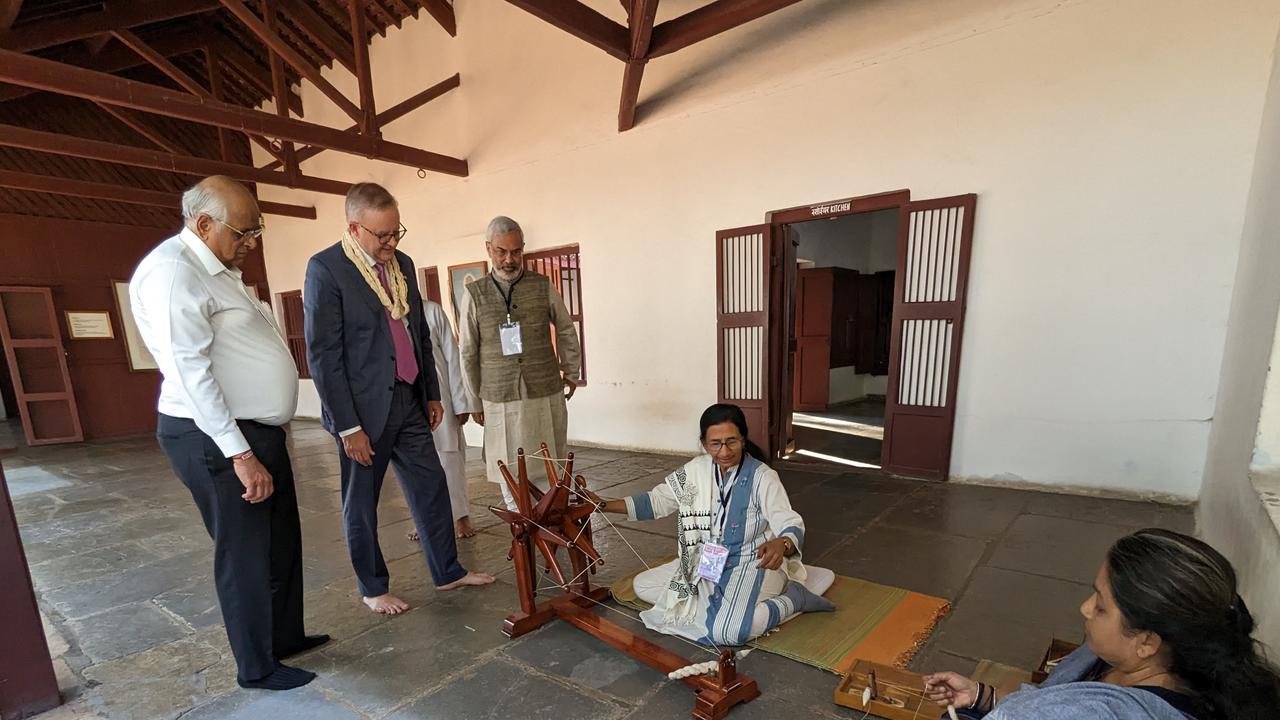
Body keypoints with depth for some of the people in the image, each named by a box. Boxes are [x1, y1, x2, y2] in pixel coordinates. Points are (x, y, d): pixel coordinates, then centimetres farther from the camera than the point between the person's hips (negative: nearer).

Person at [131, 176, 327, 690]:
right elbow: (191, 372, -22)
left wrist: (256, 442, 17)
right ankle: (257, 667, 25)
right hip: (216, 439, -9)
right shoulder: (172, 271, -16)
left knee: (282, 543, 18)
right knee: (246, 553, 6)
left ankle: (286, 636, 37)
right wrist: (239, 454, -22)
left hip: (256, 431, 9)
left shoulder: (217, 269, 14)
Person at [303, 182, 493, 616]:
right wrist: (347, 426, -16)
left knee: (431, 488, 13)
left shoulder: (402, 264, 8)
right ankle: (373, 588, 31)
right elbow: (323, 354, -15)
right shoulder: (326, 268, -12)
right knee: (361, 505, 12)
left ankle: (448, 572, 29)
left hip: (408, 402, 7)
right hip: (363, 409, -6)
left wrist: (432, 394, 14)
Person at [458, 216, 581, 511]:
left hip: (547, 396, 0)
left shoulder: (543, 286, 1)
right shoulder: (474, 294, 1)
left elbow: (566, 330, 14)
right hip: (500, 401, 0)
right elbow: (468, 353, 6)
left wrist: (571, 372, 19)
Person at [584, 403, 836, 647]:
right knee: (642, 586, 3)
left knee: (726, 632, -31)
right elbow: (655, 501, 1)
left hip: (753, 566, -6)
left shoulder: (762, 477, -21)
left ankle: (794, 596, -5)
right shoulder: (696, 470, -7)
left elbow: (792, 526, -26)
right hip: (707, 565, 6)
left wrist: (782, 544, -51)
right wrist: (603, 505, -7)